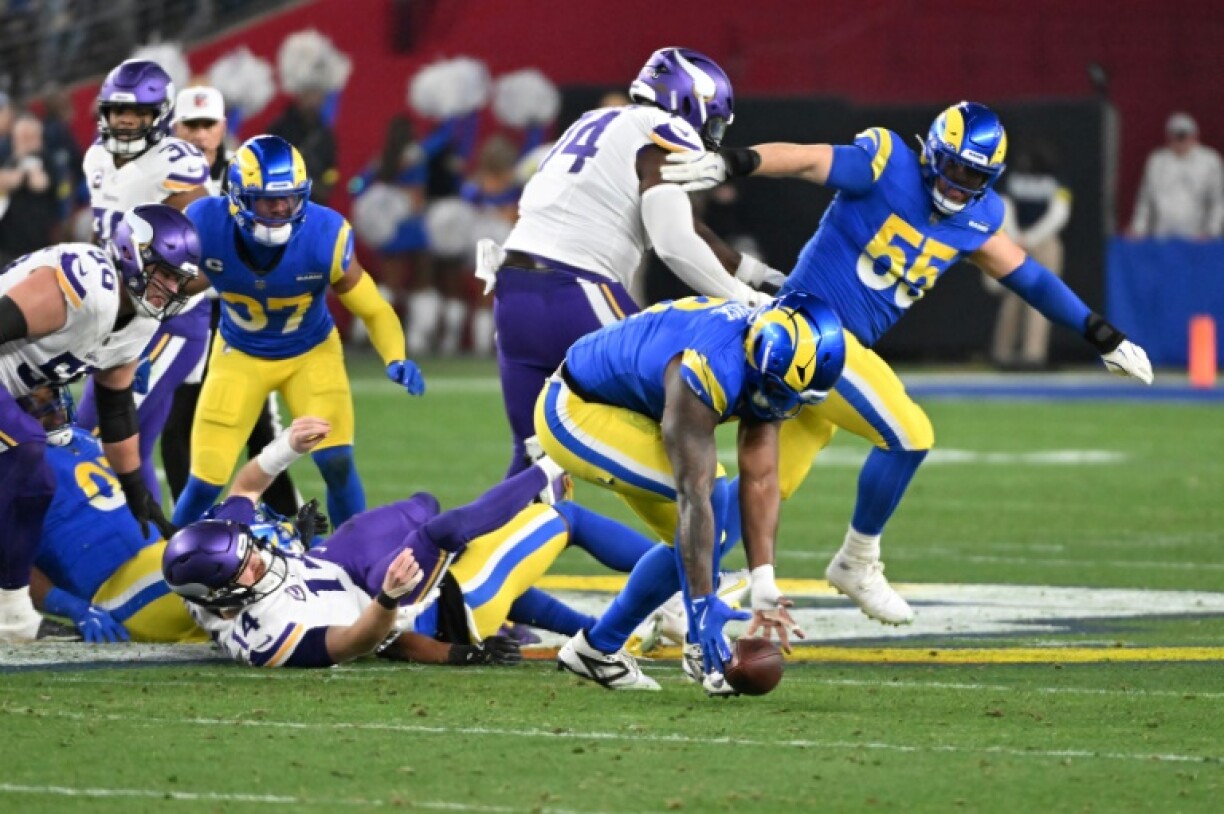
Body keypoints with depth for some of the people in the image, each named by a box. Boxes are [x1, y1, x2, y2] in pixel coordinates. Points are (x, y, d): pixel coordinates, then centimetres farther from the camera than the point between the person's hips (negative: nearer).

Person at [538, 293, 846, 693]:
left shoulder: (765, 367, -11)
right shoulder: (712, 371, -37)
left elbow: (761, 481, -13)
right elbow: (694, 495, -37)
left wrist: (764, 587, -19)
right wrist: (703, 602, -37)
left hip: (629, 411, 9)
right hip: (572, 413, -9)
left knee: (716, 532, 6)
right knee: (708, 493, -23)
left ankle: (599, 644, 15)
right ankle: (703, 646, -10)